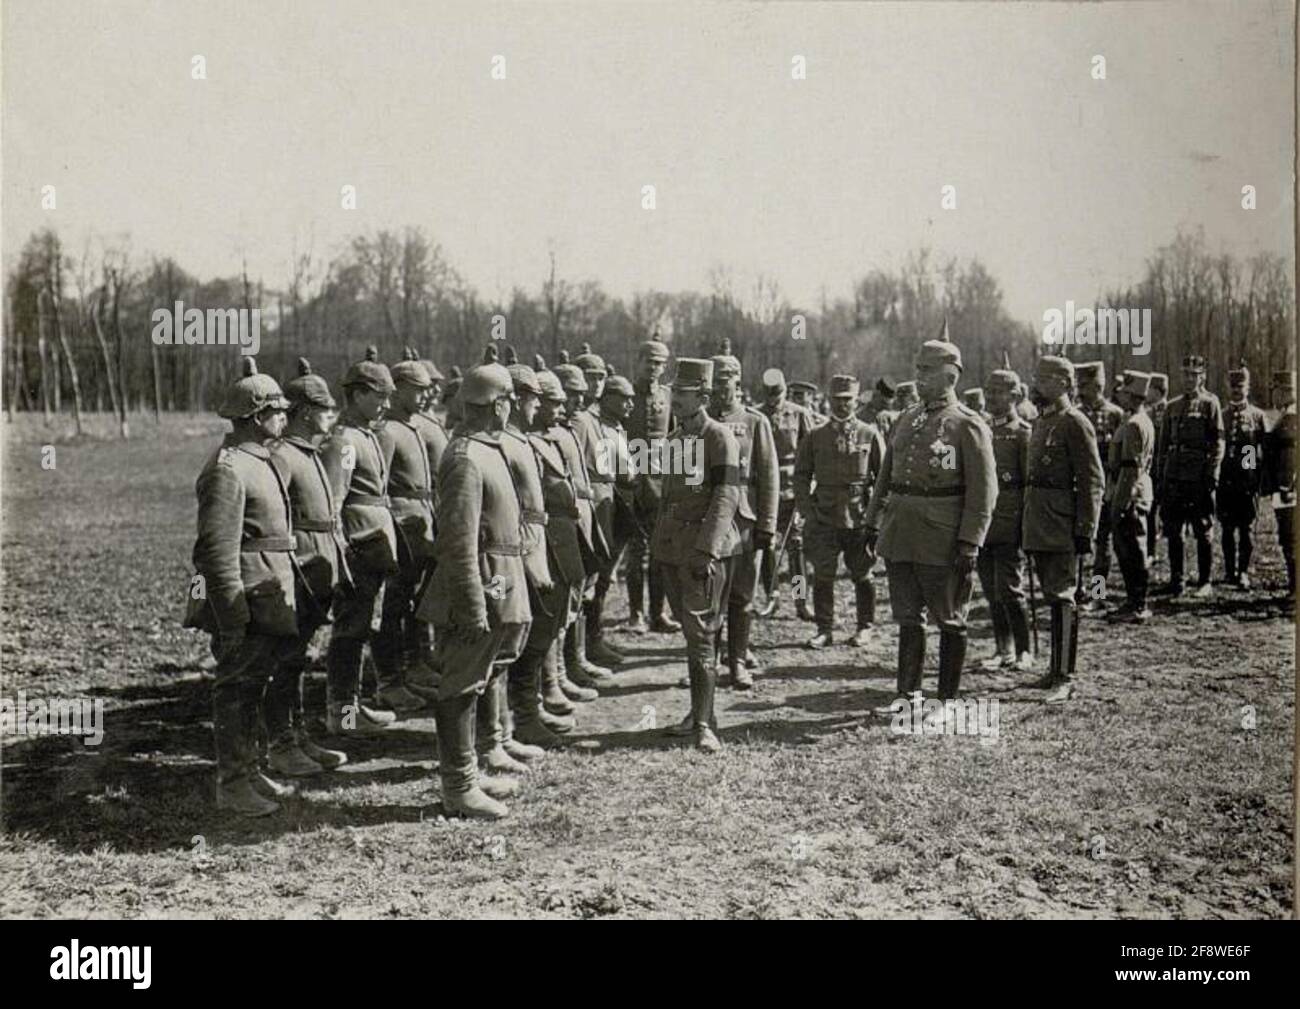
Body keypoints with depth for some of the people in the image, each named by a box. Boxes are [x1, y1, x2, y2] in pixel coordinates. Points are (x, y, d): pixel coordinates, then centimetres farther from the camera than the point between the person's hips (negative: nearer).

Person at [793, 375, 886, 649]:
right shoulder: (816, 437, 6)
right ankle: (825, 629, 11)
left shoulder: (870, 434, 2)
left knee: (861, 575, 7)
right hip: (823, 519, 1)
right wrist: (807, 507, -1)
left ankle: (865, 628, 20)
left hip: (859, 518, -1)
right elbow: (801, 474, 10)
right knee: (822, 576, 1)